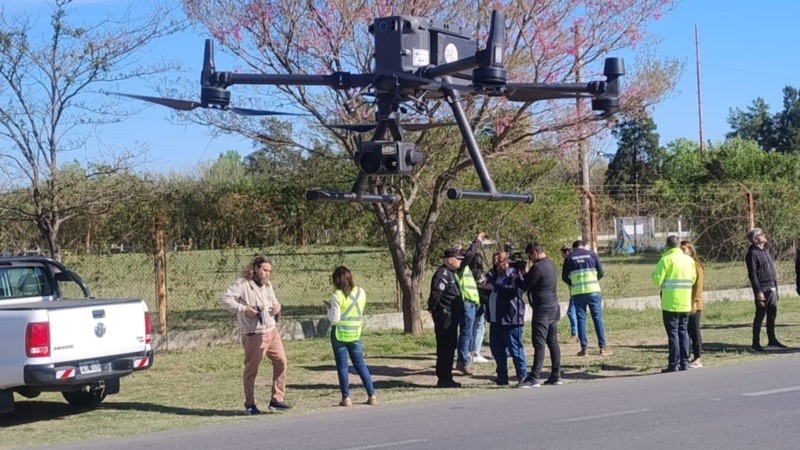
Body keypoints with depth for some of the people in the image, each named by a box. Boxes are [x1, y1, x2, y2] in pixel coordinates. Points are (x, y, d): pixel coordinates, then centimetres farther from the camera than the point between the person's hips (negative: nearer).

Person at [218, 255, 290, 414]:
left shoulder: (267, 285, 14)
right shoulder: (242, 284, -10)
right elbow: (224, 299, -17)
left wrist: (276, 307, 4)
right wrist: (243, 309, -22)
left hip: (272, 331, 7)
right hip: (254, 335, -7)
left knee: (281, 362, 2)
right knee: (251, 370, 2)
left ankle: (276, 400, 11)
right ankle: (250, 404, 14)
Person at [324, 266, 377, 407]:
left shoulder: (337, 296, -13)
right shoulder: (361, 293, 3)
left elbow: (334, 319, -15)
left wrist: (329, 307, 2)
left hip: (340, 335, -4)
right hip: (355, 334, 5)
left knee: (342, 366, 5)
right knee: (360, 365, 12)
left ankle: (346, 398, 6)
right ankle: (372, 395, 10)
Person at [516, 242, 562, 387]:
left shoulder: (538, 267, -16)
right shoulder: (552, 264, 14)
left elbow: (525, 286, -11)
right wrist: (524, 274, 15)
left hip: (542, 310, -9)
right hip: (554, 308, 10)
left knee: (539, 344, -9)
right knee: (553, 342, 12)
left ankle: (534, 378, -9)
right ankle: (556, 375, 15)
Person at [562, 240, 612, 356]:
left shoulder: (569, 257, 6)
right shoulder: (592, 254, 6)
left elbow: (564, 277, 5)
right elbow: (601, 272, 5)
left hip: (577, 293, 0)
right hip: (593, 290, 0)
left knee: (581, 319, 5)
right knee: (597, 318, 4)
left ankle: (583, 348, 3)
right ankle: (603, 347, 3)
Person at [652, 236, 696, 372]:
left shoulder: (666, 260, -10)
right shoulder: (689, 259, 6)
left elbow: (657, 280, -14)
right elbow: (693, 279, 9)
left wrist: (655, 272, 6)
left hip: (670, 303, -5)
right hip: (685, 303, 5)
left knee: (673, 332, -2)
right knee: (683, 331, 12)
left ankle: (674, 364, -2)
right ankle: (684, 362, 14)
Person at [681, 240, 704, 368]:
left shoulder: (696, 265, -7)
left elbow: (698, 285, -11)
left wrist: (694, 302, -17)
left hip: (693, 305, -6)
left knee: (694, 331, 0)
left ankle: (697, 359, 7)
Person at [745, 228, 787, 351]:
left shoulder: (766, 250, 16)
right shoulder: (752, 253, -11)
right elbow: (752, 274, -16)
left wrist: (775, 286, 16)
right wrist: (758, 291, -20)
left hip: (772, 288, 8)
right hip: (762, 289, -8)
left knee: (772, 315, 13)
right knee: (760, 316, -4)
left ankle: (772, 340, 24)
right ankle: (755, 343, 1)